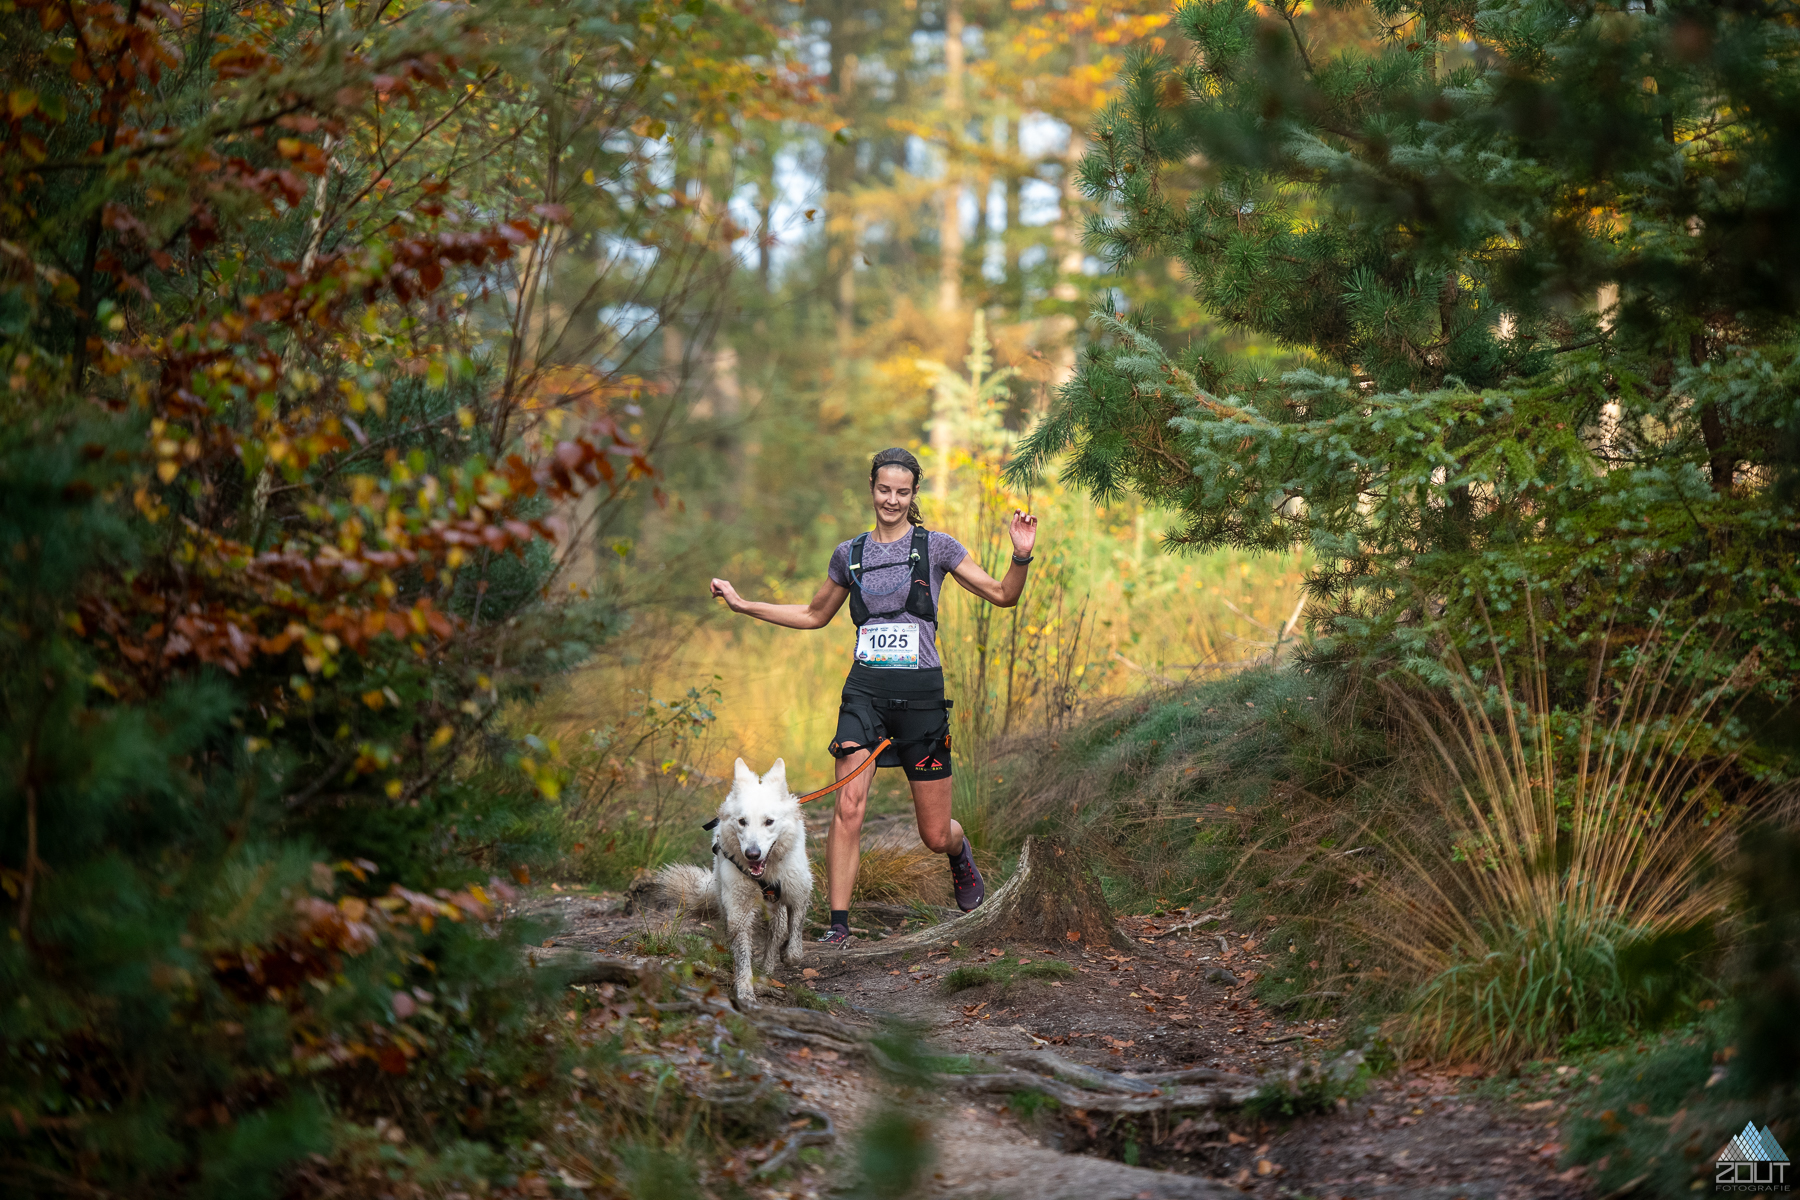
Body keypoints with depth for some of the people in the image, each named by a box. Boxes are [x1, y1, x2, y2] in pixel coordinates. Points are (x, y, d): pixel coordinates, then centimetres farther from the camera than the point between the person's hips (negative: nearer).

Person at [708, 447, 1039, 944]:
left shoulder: (935, 546, 2)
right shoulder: (849, 553, 10)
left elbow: (1002, 595, 4)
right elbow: (815, 614, 25)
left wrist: (1021, 557, -16)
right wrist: (743, 605, 20)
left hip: (921, 691, -2)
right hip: (866, 689, 2)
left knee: (935, 835, 4)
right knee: (849, 806, -18)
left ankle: (960, 853, 42)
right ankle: (838, 922, -11)